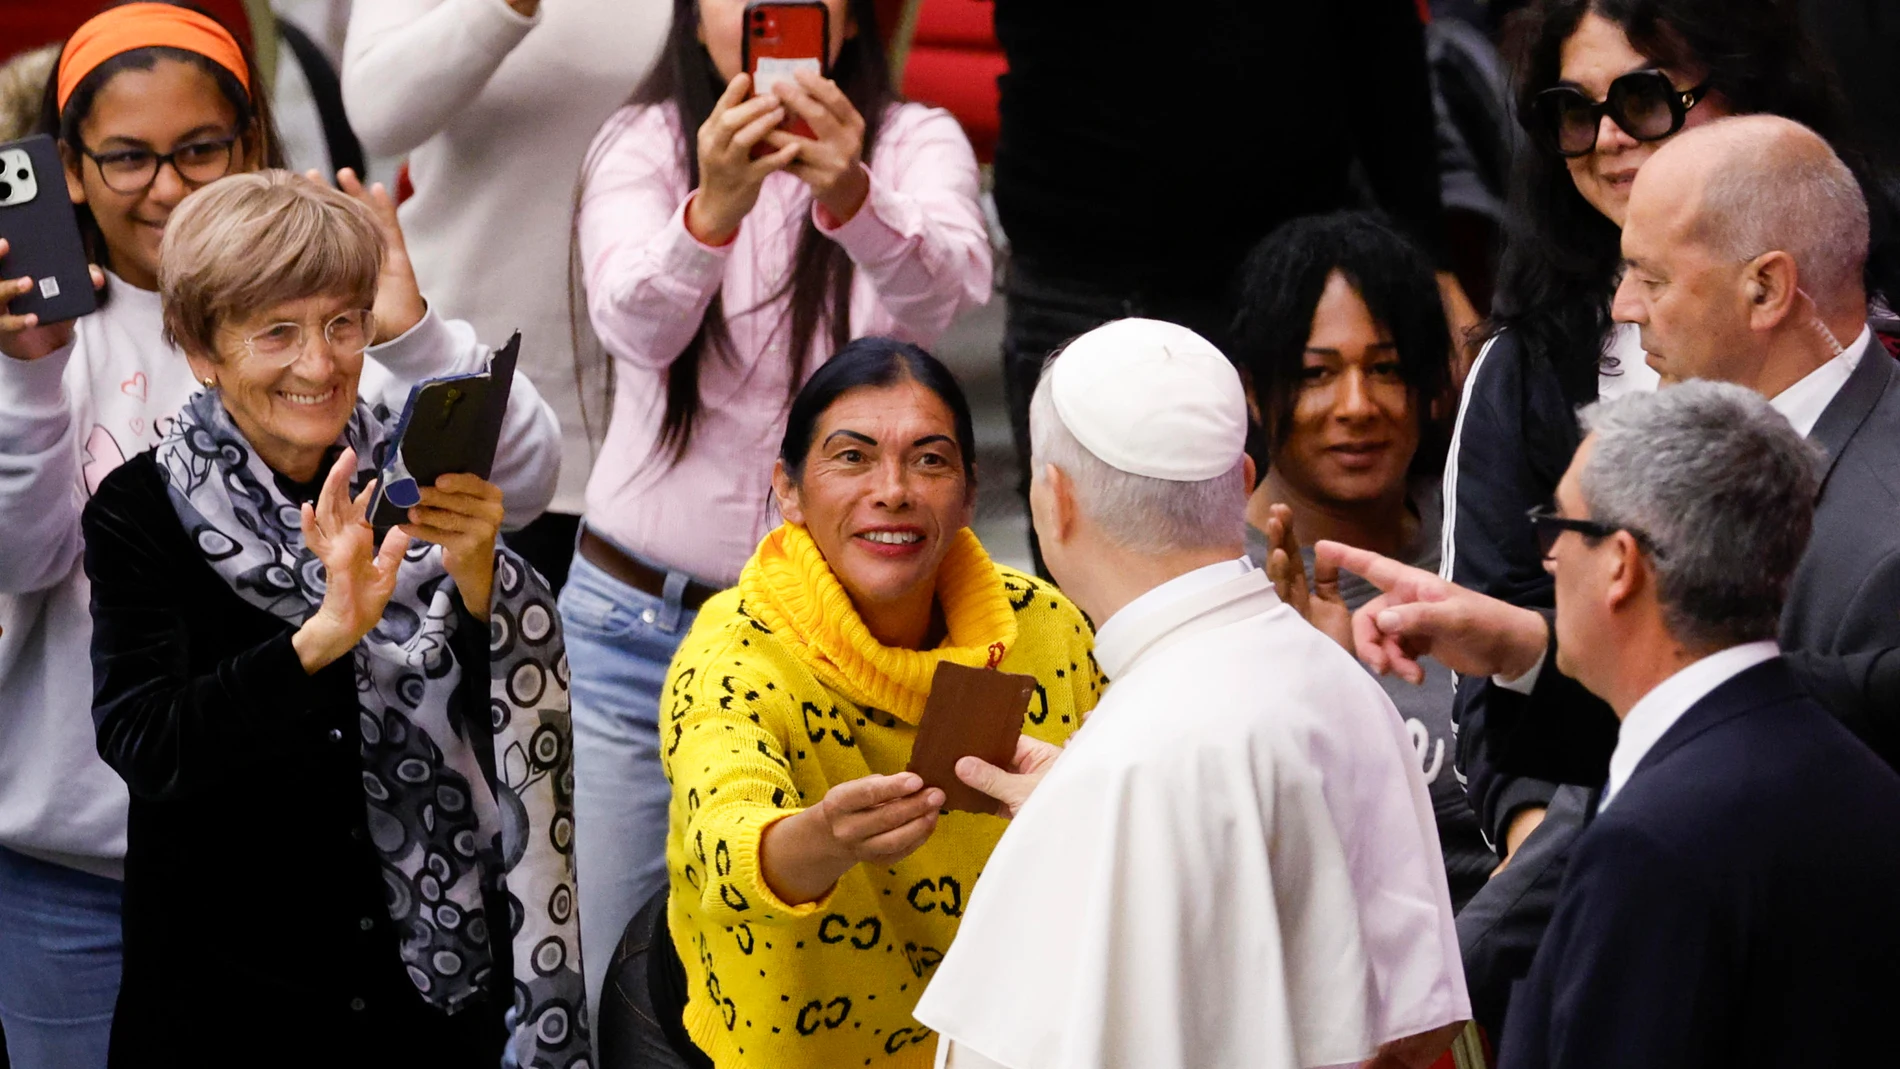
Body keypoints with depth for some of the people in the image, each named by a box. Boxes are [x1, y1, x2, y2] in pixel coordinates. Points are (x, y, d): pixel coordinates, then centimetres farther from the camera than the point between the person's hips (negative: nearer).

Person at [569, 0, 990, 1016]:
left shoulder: (915, 142, -3)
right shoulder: (642, 145, -2)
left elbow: (938, 288, -27)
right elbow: (634, 322, -23)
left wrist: (850, 198, -48)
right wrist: (712, 208, -44)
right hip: (639, 619, 1)